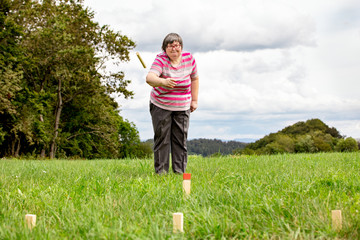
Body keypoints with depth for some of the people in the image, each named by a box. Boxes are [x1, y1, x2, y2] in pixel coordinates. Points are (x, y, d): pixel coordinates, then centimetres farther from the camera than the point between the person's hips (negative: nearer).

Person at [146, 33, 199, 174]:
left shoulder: (189, 58, -3)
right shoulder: (161, 59, -15)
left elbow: (194, 79, 13)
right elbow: (149, 78, -32)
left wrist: (194, 100, 12)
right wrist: (163, 82, -52)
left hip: (182, 107, 3)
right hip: (161, 106, -3)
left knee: (181, 139, 2)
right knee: (162, 139, -2)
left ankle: (179, 171, 9)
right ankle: (161, 171, 5)